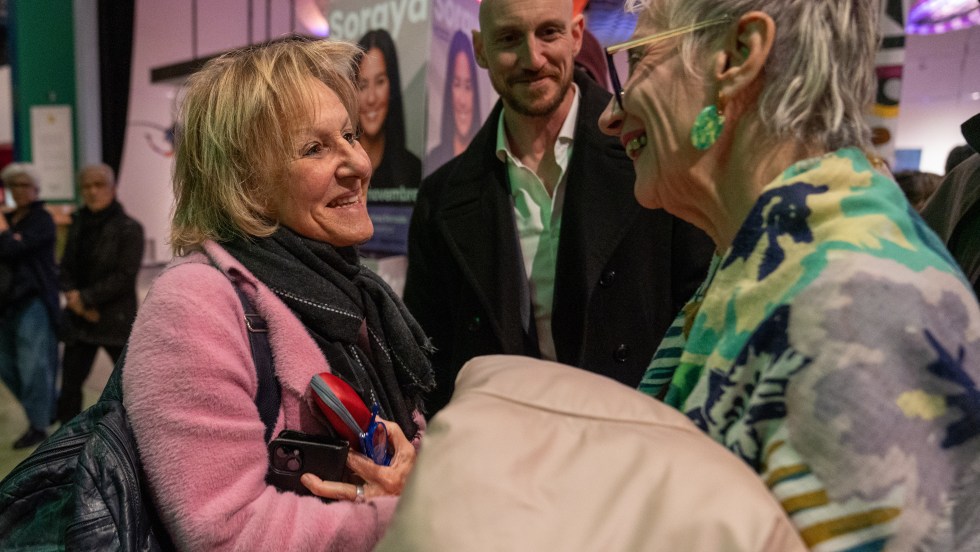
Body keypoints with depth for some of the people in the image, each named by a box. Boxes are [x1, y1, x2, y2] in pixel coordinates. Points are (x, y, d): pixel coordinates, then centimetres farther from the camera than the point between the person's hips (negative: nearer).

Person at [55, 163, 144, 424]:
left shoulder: (128, 228, -8)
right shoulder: (78, 225, 10)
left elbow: (124, 277, -15)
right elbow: (66, 268, 10)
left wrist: (86, 298, -16)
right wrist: (72, 296, -8)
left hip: (116, 321, -5)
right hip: (79, 319, 5)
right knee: (70, 383, 7)